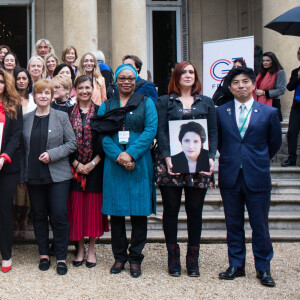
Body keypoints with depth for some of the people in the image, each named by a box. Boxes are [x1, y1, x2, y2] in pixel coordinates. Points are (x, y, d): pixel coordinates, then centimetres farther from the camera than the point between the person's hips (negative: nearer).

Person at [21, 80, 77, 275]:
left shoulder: (61, 117, 1)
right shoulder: (26, 119, 8)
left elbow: (72, 143, -1)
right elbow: (24, 147, 10)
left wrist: (52, 154, -13)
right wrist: (22, 174, 6)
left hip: (57, 176, -3)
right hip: (34, 176, 3)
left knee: (59, 216, -4)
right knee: (39, 215, 10)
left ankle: (61, 258, 7)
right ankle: (44, 254, 23)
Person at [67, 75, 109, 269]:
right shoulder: (69, 113, 6)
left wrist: (94, 162, -11)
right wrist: (76, 164, -8)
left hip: (95, 167, -1)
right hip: (74, 167, 1)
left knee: (93, 205, 1)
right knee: (77, 206, 3)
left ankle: (91, 248, 14)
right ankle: (80, 248, 16)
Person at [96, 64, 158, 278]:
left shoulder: (146, 103, 8)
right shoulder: (107, 106, 12)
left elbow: (150, 131, -4)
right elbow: (102, 135, 2)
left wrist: (131, 154, -15)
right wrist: (118, 156, -14)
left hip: (139, 162, -1)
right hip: (113, 164, 1)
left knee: (139, 212, 0)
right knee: (116, 212, 4)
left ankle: (135, 258, 11)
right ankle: (119, 257, 16)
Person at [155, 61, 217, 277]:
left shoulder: (206, 103, 14)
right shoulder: (165, 102, 9)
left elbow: (213, 132, 9)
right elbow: (161, 130, 0)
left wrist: (211, 157, -6)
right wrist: (167, 156, -14)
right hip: (171, 164, -1)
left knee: (195, 210, 4)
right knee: (171, 209, 2)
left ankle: (193, 259, 14)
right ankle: (173, 257, 13)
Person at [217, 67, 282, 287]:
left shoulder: (268, 112, 0)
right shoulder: (221, 112, 4)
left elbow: (275, 143, 10)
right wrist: (228, 158, 9)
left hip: (257, 177, -2)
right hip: (230, 176, 2)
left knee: (260, 225, 4)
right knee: (233, 224, 10)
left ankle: (263, 269, 18)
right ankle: (236, 265, 23)